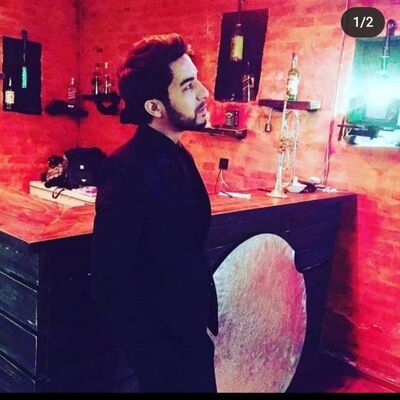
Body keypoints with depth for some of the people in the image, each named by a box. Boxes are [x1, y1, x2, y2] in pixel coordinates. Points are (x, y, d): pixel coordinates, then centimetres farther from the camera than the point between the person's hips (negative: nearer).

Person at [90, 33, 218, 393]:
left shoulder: (177, 155, 1)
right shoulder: (129, 170, -26)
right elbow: (111, 286, -23)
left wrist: (205, 318, 11)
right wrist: (161, 357, -16)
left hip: (190, 326, 8)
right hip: (162, 340, -8)